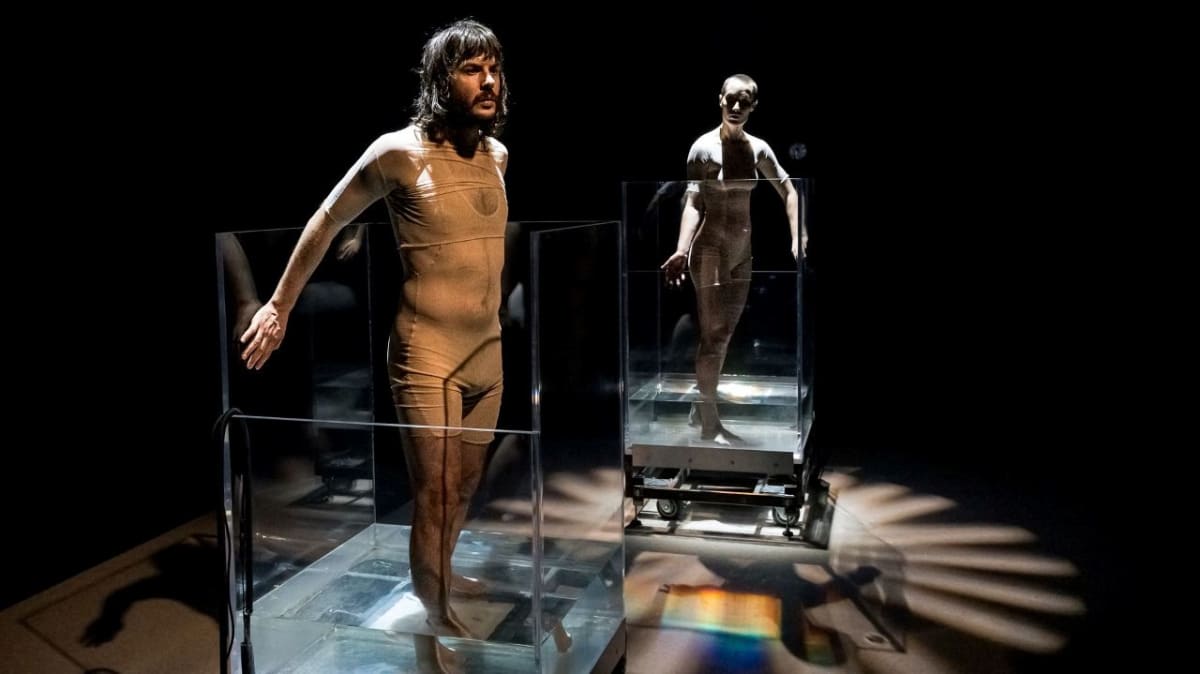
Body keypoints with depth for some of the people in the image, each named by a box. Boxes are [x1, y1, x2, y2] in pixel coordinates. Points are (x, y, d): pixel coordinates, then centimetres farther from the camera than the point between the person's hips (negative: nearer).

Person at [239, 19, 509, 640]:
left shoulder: (497, 154, 5)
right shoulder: (400, 152, -12)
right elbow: (326, 223, 0)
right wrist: (279, 307, 3)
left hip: (487, 350, 6)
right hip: (426, 353, -6)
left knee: (465, 483, 19)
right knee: (434, 492, 2)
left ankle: (437, 573, 42)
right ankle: (436, 611, 22)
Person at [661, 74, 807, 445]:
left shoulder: (758, 148, 6)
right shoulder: (704, 147, -11)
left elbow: (788, 191, 11)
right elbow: (693, 202, -18)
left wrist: (798, 238, -1)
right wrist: (682, 250, -31)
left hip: (742, 251, 7)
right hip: (710, 249, -7)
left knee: (724, 335, 13)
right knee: (713, 337, -4)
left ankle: (703, 407, 26)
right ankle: (709, 425, 5)